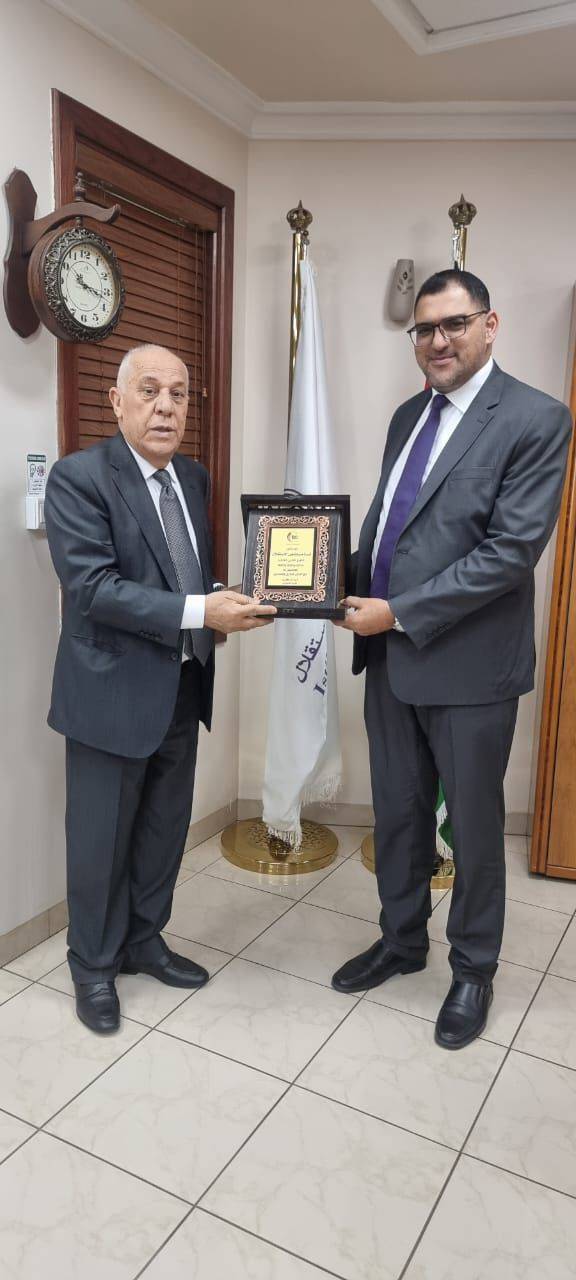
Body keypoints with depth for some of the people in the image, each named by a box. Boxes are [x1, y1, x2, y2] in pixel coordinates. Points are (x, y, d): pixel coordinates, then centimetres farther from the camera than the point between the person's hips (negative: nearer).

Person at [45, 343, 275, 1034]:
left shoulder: (194, 478, 8)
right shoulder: (79, 477, -14)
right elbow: (92, 586, -23)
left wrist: (230, 602, -5)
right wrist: (198, 612, -28)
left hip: (183, 688, 7)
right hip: (113, 692, -6)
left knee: (165, 828, 19)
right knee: (101, 839, 10)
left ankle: (143, 940, 41)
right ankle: (94, 965, 32)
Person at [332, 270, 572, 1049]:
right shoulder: (409, 415, 12)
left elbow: (513, 549, -19)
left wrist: (399, 612, -18)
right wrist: (353, 589, -2)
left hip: (469, 663, -6)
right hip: (390, 656, 6)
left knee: (473, 824, 11)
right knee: (397, 813, 18)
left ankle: (474, 969, 33)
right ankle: (401, 941, 40)